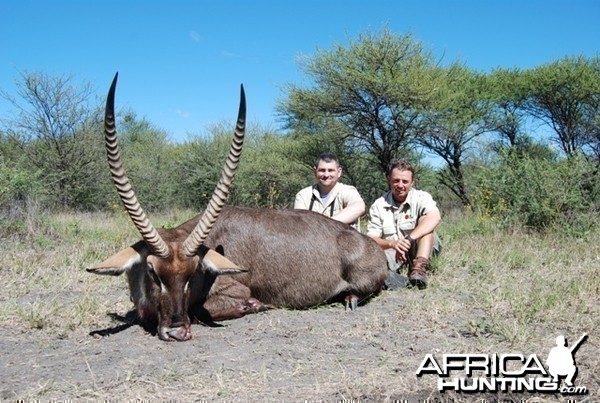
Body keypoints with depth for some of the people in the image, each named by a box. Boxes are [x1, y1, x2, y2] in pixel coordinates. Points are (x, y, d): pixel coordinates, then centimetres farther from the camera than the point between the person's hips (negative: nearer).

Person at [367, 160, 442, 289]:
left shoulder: (421, 197, -6)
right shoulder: (378, 206, 0)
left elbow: (435, 217, -28)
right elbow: (371, 239, -8)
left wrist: (409, 239, -40)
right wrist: (392, 243, -31)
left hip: (420, 249, -1)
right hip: (392, 253, 1)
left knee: (425, 220, -24)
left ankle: (419, 269, -40)